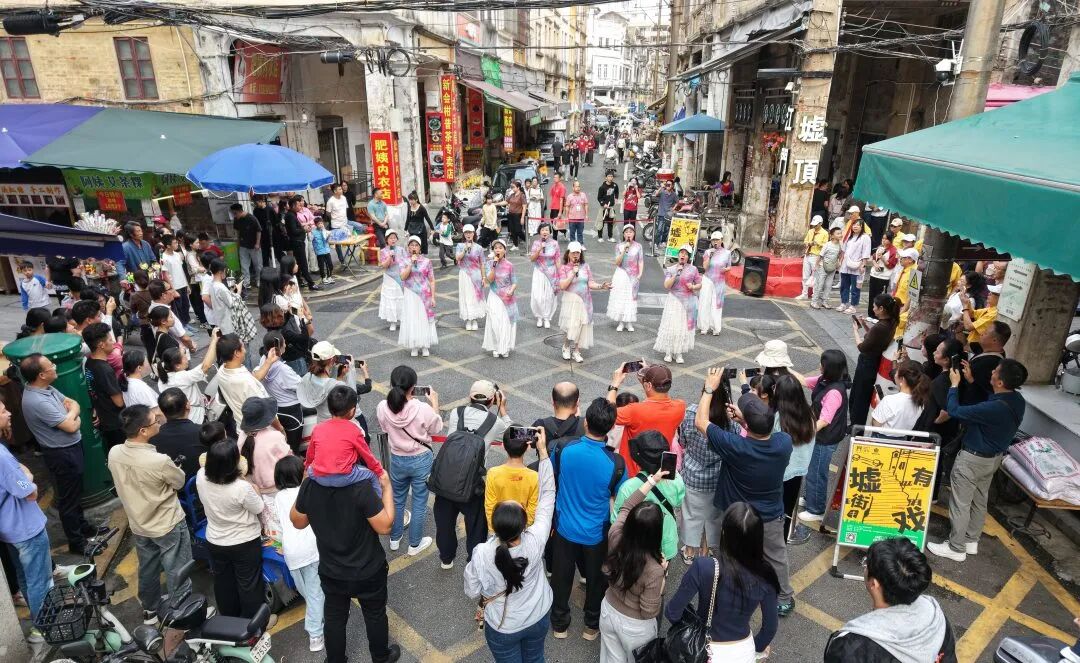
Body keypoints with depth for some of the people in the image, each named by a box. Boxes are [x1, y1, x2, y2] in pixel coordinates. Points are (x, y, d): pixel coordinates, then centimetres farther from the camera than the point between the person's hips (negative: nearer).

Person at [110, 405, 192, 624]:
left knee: (147, 569, 27)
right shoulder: (160, 461, -33)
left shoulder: (114, 453, -15)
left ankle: (150, 610, 47)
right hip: (169, 526, -6)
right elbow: (179, 482, -13)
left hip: (138, 525, 6)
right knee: (177, 574, 13)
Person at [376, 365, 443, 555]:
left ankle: (394, 539, 44)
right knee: (419, 502, 17)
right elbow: (436, 428, -8)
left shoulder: (383, 407, -19)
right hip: (421, 460, -3)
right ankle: (415, 544, 32)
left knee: (397, 499, 26)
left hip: (397, 460, 3)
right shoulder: (423, 408, -27)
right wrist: (434, 403, 3)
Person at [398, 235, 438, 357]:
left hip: (425, 295, 0)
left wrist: (433, 297, -4)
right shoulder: (405, 262, 2)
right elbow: (403, 277, -13)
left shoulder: (426, 261, 0)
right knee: (412, 320, 2)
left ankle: (425, 346, 14)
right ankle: (414, 347, 12)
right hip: (411, 295, 1)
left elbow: (432, 281, 0)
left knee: (425, 319, 3)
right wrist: (411, 263, -18)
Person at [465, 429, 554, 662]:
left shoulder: (481, 554, -34)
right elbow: (547, 496, -22)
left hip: (503, 628, -1)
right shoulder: (535, 542, -32)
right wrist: (543, 451, -20)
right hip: (539, 619, 1)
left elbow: (473, 592, -15)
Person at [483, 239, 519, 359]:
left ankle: (505, 348, 17)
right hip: (494, 298, 0)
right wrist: (494, 265, -20)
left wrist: (511, 291, -19)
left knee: (507, 322, 4)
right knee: (495, 323, -3)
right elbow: (490, 280, -15)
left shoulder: (509, 265, -3)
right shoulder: (489, 264, -2)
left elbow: (514, 282, 1)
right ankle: (495, 348, 12)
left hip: (507, 298, 0)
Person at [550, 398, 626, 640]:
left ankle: (559, 624, 42)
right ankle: (592, 625, 43)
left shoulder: (564, 449, -22)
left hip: (565, 528, 1)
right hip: (597, 534, -1)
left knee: (561, 577, 22)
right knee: (596, 579, 23)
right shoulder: (615, 463, -25)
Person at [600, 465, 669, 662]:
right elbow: (650, 613, -23)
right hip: (635, 626, -3)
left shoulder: (615, 537, -24)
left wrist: (651, 480, -3)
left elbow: (625, 507, -5)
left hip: (608, 611, 4)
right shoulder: (654, 570, -36)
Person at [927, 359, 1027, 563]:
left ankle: (956, 548, 19)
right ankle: (971, 540, 38)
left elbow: (954, 411, -25)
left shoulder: (995, 408, -35)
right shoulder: (1017, 401, -7)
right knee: (979, 501, 22)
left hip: (973, 459, -9)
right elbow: (979, 407, 9)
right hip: (994, 458, 9)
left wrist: (954, 384, -13)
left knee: (960, 503, 6)